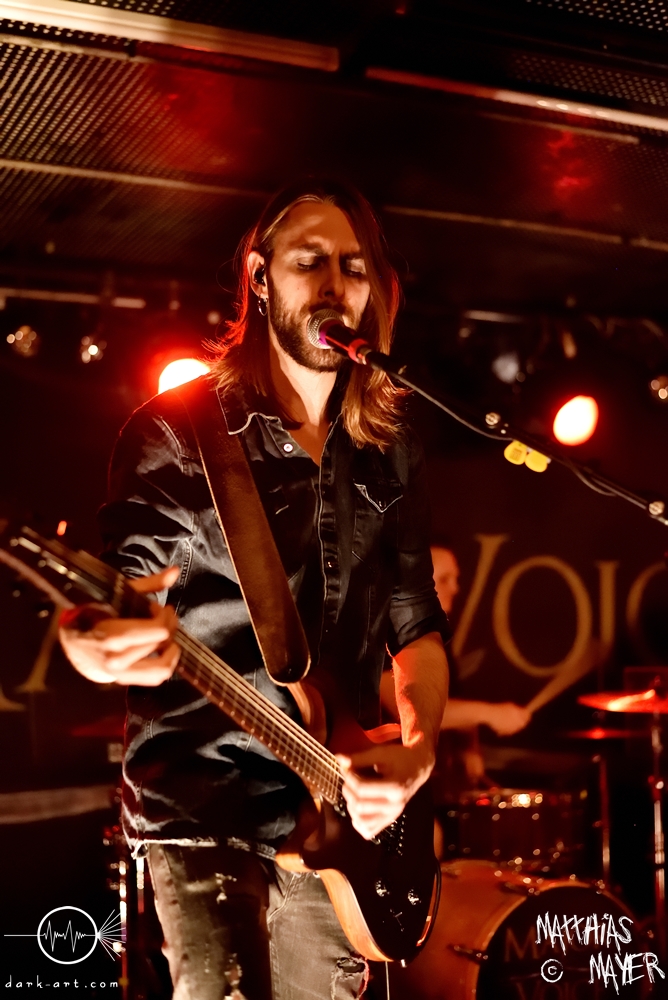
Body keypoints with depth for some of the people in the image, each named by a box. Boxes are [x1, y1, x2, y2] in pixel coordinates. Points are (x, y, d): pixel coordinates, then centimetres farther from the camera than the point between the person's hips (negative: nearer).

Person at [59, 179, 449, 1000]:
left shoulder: (389, 454, 9)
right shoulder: (176, 430, -5)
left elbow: (416, 626, 12)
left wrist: (417, 748, -6)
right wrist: (103, 641, -35)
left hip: (338, 811, 5)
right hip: (202, 802, -4)